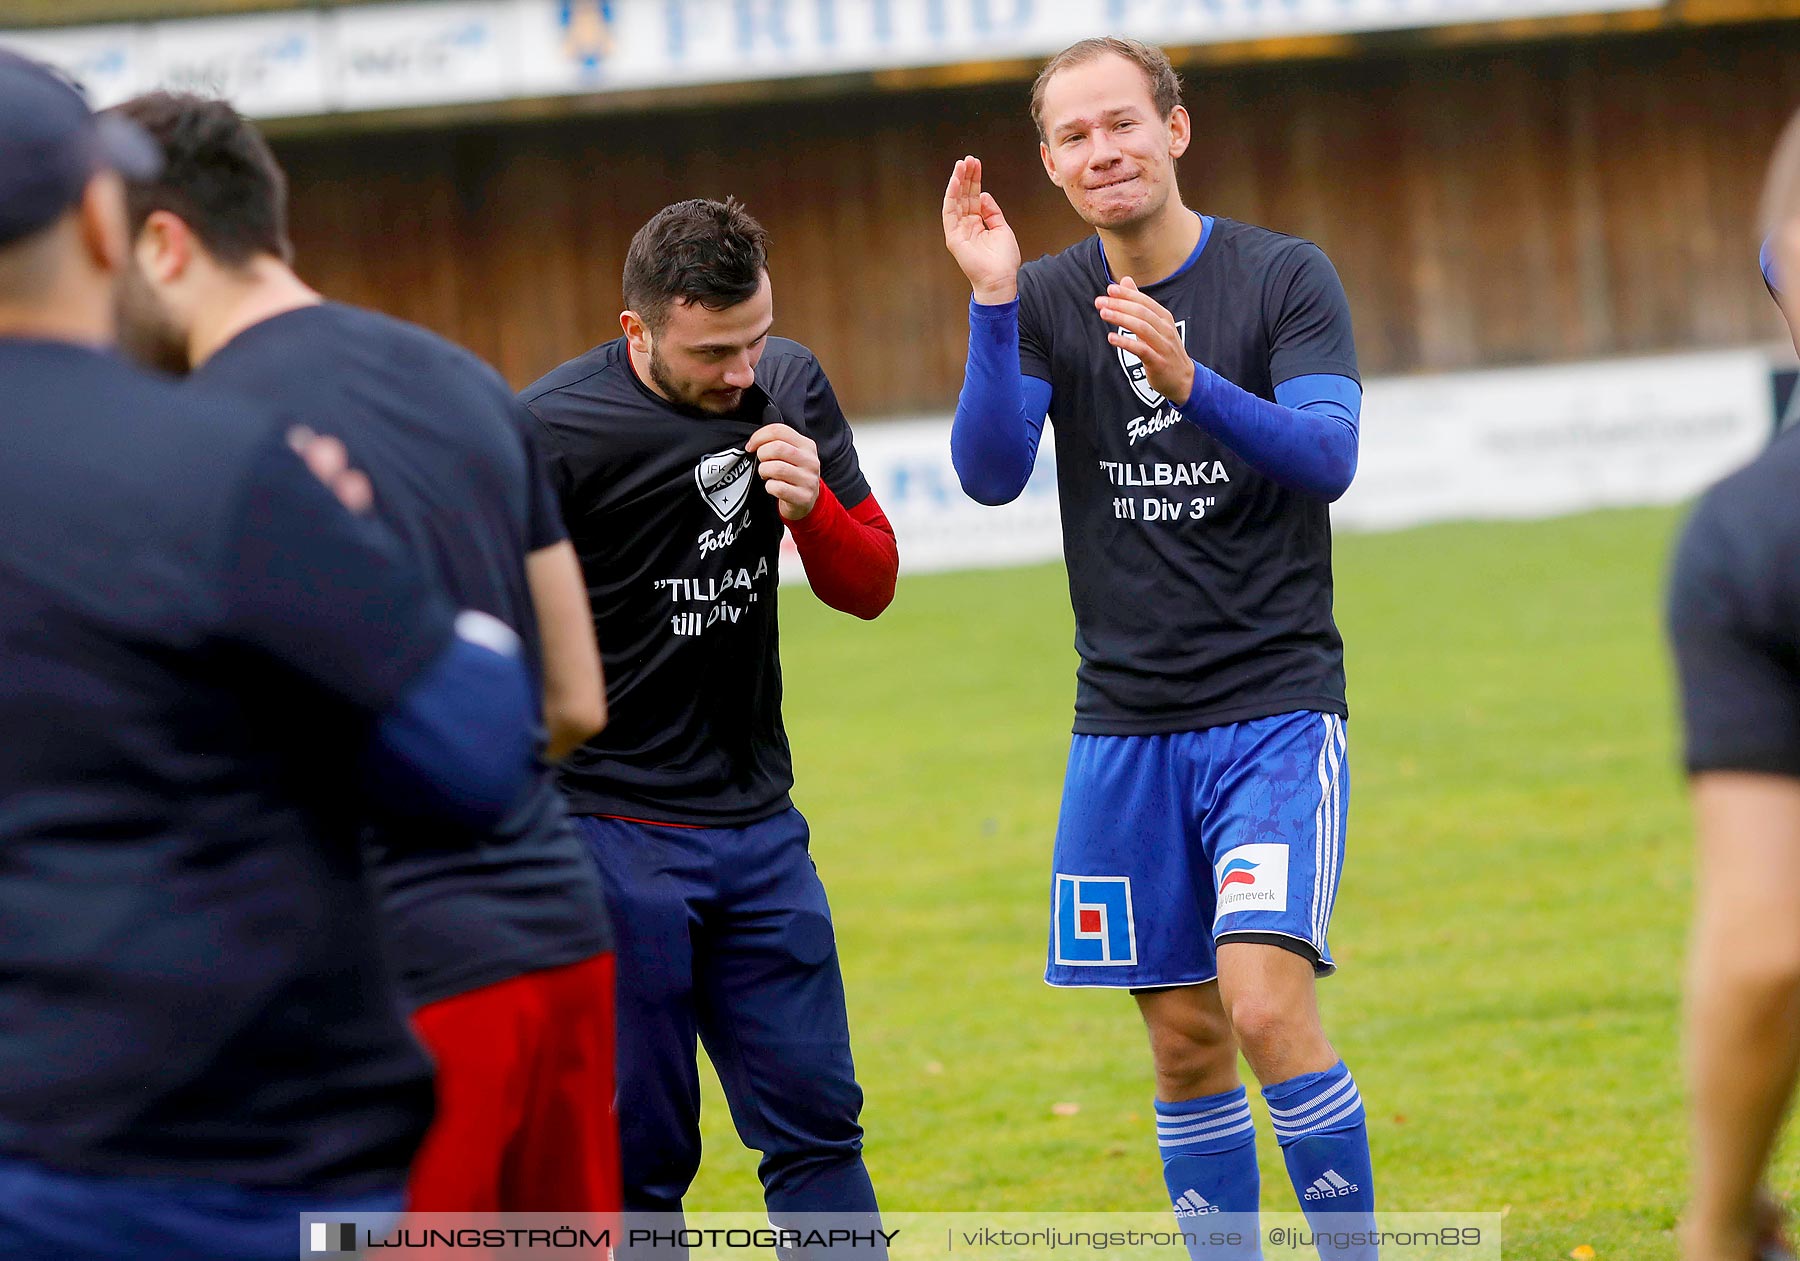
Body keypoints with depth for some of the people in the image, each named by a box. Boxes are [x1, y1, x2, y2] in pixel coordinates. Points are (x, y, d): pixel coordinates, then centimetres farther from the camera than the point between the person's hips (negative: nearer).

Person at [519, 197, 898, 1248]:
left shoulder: (789, 386, 3)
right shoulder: (552, 431, -15)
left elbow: (869, 589, 9)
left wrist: (811, 504, -12)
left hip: (759, 821, 5)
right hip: (610, 834, -5)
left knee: (817, 1121, 6)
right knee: (638, 1152, -2)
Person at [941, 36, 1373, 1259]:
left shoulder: (1286, 277, -3)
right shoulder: (1045, 303, 6)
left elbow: (1328, 458, -16)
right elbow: (991, 472, -8)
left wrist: (1191, 383, -31)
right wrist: (991, 302, -19)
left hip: (1276, 707, -3)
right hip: (1125, 722, 3)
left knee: (1267, 1002, -17)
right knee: (1185, 1041, 6)